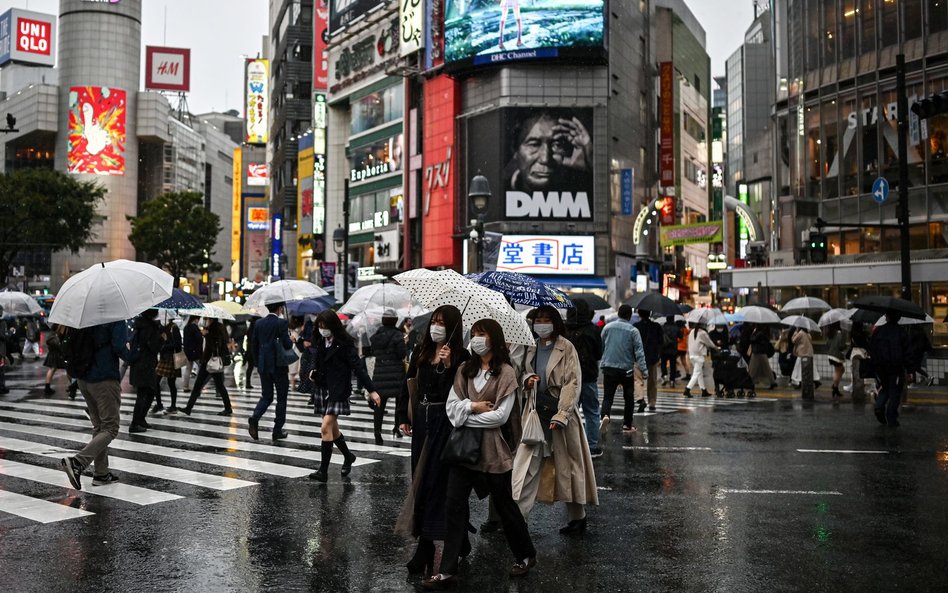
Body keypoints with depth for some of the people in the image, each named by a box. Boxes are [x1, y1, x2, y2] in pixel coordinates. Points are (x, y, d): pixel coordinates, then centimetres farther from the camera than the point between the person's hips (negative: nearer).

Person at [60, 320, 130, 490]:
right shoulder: (117, 322, -11)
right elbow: (119, 347, -22)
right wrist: (130, 357, -3)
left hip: (84, 380, 8)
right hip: (105, 380, -8)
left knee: (99, 427, 17)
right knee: (110, 428, -1)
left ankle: (101, 473, 19)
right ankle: (77, 462, -18)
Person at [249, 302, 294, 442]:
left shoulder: (259, 323, 5)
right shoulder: (282, 323, -12)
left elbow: (254, 346, 10)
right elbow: (287, 345, -16)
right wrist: (291, 340, 6)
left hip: (264, 366, 5)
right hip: (279, 366, -5)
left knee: (266, 397, 13)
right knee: (281, 398, 8)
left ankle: (254, 418, -14)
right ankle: (277, 431, 9)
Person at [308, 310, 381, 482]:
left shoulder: (344, 344, -11)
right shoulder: (321, 342, 9)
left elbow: (358, 367, -14)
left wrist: (371, 390, -18)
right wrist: (314, 372, 0)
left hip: (338, 390, -7)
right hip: (322, 389, 7)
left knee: (326, 427, -15)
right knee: (333, 429, 14)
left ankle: (323, 471, -11)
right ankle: (348, 456, 36)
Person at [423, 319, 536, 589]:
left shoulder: (506, 373, -7)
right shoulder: (464, 370, 8)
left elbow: (500, 416, -14)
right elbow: (451, 406, 2)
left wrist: (465, 415, -10)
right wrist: (473, 407, -15)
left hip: (493, 450, -4)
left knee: (504, 505, 10)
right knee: (454, 506, -1)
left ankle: (526, 555, 32)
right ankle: (448, 571, 4)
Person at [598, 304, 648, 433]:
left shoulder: (607, 327, 3)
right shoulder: (633, 331, -5)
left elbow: (600, 347, 10)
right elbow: (639, 351, -10)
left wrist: (600, 364, 24)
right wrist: (644, 369, -10)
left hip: (609, 368, 1)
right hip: (627, 369, -1)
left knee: (608, 396, 2)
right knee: (629, 397, 13)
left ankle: (605, 416, -25)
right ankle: (627, 425, 17)